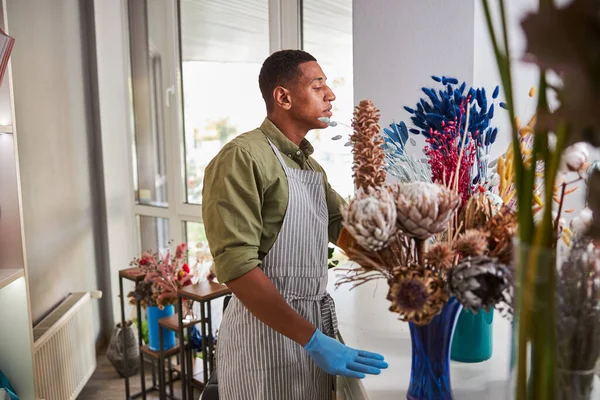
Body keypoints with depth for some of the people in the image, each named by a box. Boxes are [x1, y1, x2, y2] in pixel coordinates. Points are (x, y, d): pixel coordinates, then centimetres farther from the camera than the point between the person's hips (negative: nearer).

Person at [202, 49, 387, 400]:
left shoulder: (311, 165, 11)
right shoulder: (242, 158, -16)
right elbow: (236, 266, -23)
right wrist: (313, 341, -25)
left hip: (316, 323, 8)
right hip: (266, 329, -7)